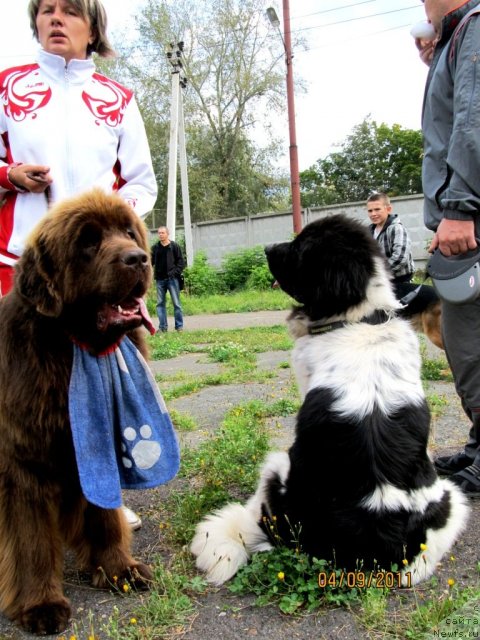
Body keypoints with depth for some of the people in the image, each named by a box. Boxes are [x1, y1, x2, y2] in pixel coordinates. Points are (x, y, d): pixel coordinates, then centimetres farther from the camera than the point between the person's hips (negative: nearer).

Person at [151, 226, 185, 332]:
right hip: (160, 279, 3)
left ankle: (179, 326, 5)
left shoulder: (174, 246, 1)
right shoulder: (155, 247, 9)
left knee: (176, 303, -1)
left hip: (172, 279, -3)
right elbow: (151, 261, 9)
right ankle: (162, 326, 11)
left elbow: (181, 261, 0)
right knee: (160, 303, 5)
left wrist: (176, 272, -11)